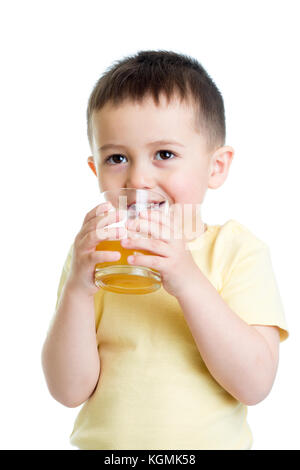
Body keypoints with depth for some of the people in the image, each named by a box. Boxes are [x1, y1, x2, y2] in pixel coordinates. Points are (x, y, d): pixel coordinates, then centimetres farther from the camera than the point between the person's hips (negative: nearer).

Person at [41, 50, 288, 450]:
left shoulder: (238, 251, -11)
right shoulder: (91, 254, -7)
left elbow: (255, 385, -20)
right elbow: (70, 390, -12)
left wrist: (189, 283, -30)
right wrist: (76, 289, -26)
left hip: (212, 442, -1)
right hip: (101, 441, 1)